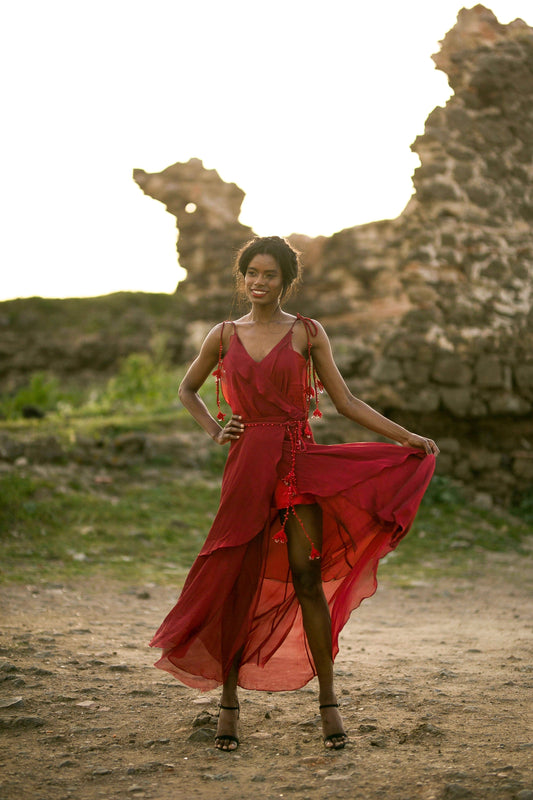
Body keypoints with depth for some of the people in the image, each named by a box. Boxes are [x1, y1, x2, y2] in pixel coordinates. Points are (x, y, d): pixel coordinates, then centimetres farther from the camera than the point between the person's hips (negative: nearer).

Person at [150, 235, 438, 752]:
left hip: (301, 462, -1)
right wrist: (214, 430, 6)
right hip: (247, 465, 1)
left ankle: (328, 700, 5)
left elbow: (346, 402, 5)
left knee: (307, 578, -4)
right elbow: (187, 390, 23)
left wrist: (407, 438, -2)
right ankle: (229, 700, 13)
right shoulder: (225, 335, 8)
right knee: (236, 582, 1)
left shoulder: (307, 333, 5)